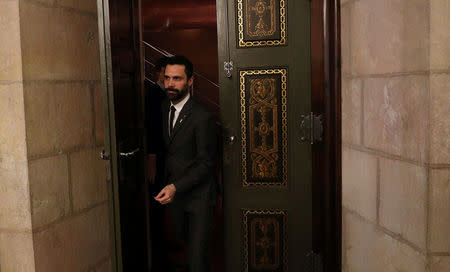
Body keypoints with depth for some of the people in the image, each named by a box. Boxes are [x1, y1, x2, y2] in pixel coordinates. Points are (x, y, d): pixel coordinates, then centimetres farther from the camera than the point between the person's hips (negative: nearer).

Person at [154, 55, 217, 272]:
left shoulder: (202, 117, -19)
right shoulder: (164, 109, 4)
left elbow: (206, 163, -18)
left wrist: (176, 187, -25)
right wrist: (168, 186, 7)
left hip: (198, 195, -7)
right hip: (173, 192, 7)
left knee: (197, 254, -3)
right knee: (184, 239, 22)